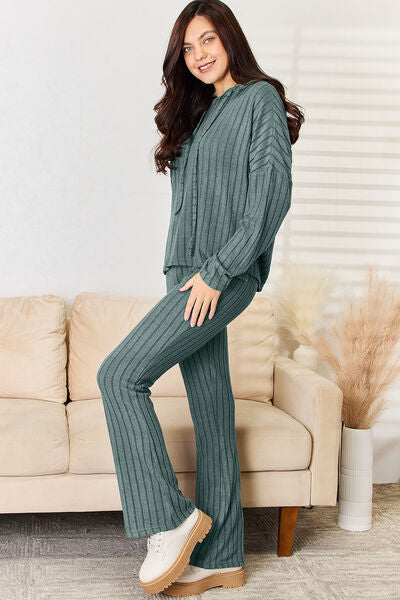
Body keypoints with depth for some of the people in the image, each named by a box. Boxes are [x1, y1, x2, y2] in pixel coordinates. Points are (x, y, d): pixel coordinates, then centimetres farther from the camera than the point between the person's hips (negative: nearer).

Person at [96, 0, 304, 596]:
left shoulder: (261, 98, -2)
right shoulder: (198, 111, 22)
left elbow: (273, 195, -14)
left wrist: (218, 270, -17)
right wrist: (185, 275, 14)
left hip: (226, 275, -8)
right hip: (189, 274, 8)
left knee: (120, 374, -16)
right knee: (211, 412, 7)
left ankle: (171, 518, -7)